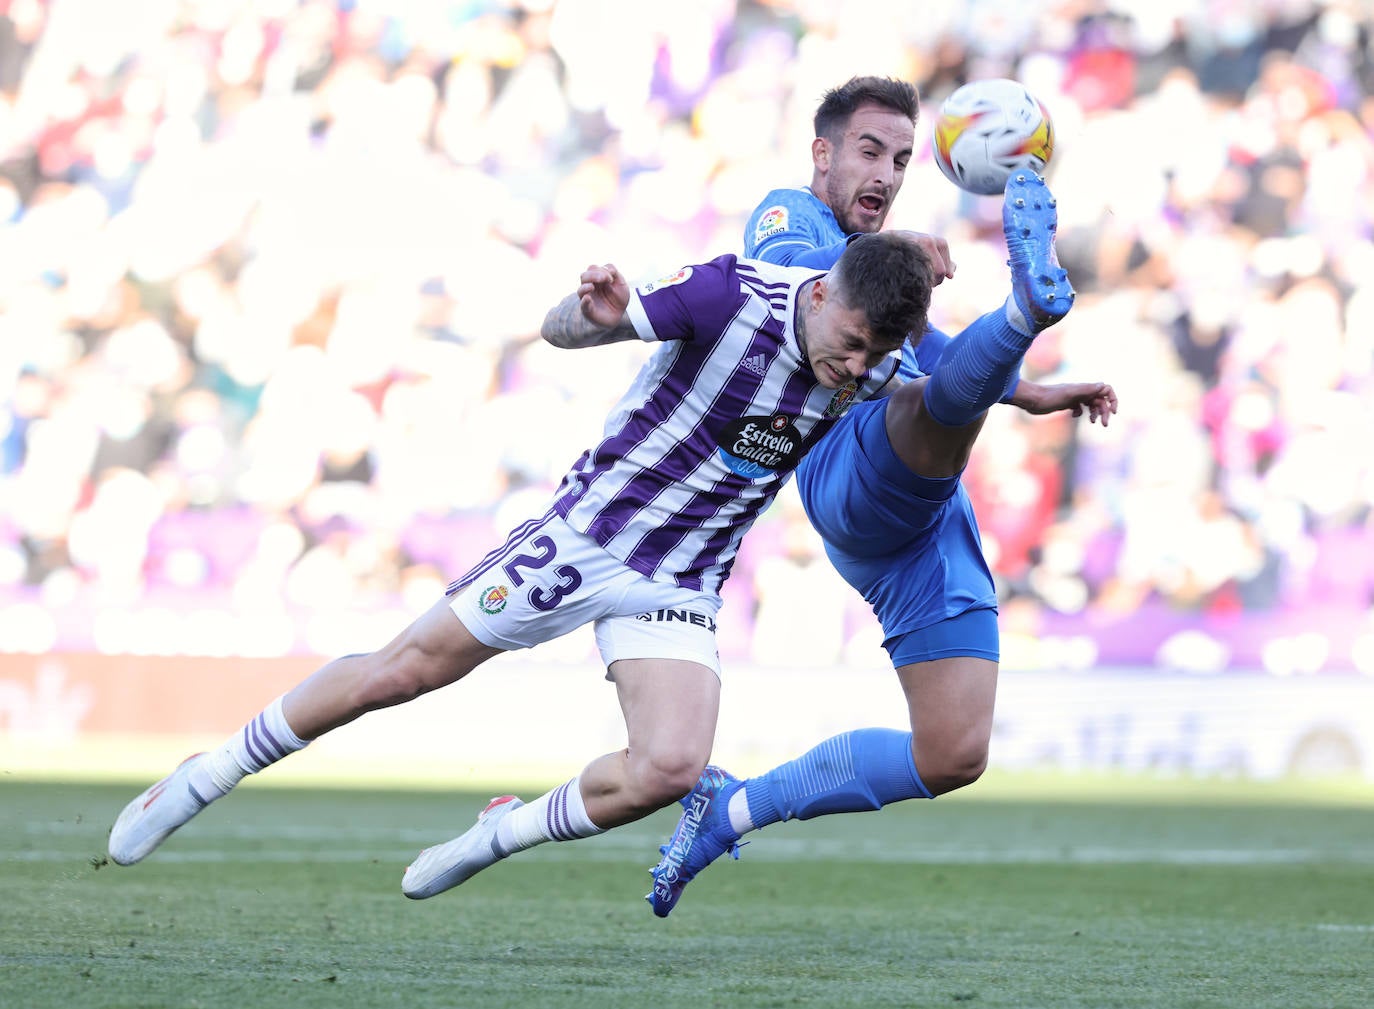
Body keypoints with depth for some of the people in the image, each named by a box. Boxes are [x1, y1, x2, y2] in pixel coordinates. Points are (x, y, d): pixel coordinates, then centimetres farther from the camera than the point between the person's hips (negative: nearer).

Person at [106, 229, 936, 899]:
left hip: (680, 589, 3)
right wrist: (595, 313, -39)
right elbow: (558, 329, -15)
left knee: (671, 768, -20)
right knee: (404, 669, 2)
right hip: (583, 536, -3)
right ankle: (206, 778, 20)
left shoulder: (873, 371, -12)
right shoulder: (736, 294, -24)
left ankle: (502, 833, 7)